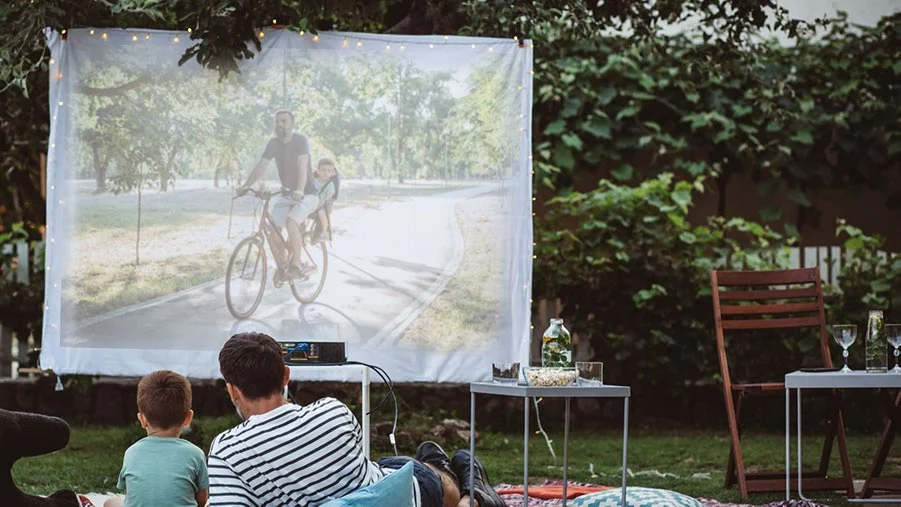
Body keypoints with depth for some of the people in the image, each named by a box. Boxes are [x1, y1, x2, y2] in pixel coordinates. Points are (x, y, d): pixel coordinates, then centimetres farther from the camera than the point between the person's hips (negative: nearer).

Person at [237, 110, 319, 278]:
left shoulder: (300, 140, -16)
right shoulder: (274, 143, 2)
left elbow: (302, 166, -29)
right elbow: (260, 166, -1)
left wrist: (299, 191, -44)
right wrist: (245, 186, -14)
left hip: (306, 195, -6)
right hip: (286, 195, 6)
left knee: (291, 222, -30)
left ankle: (296, 266, -23)